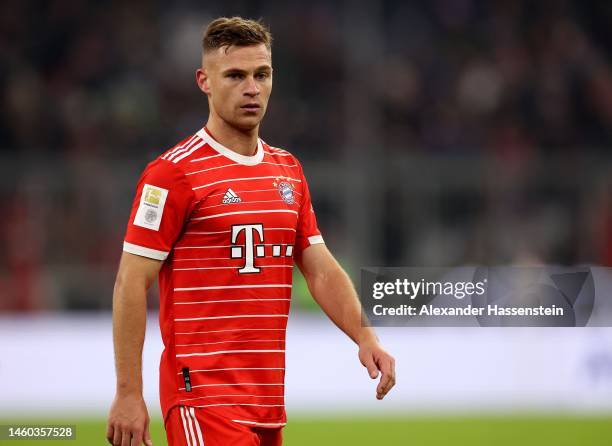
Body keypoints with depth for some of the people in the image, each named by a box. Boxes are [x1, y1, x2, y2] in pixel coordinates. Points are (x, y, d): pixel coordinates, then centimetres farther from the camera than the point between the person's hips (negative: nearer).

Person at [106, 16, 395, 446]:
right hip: (204, 393, -7)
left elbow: (321, 270, 15)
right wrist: (128, 394, -13)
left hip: (268, 400, 7)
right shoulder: (175, 172, -7)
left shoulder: (288, 170, 15)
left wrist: (364, 336, -2)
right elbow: (131, 285, -9)